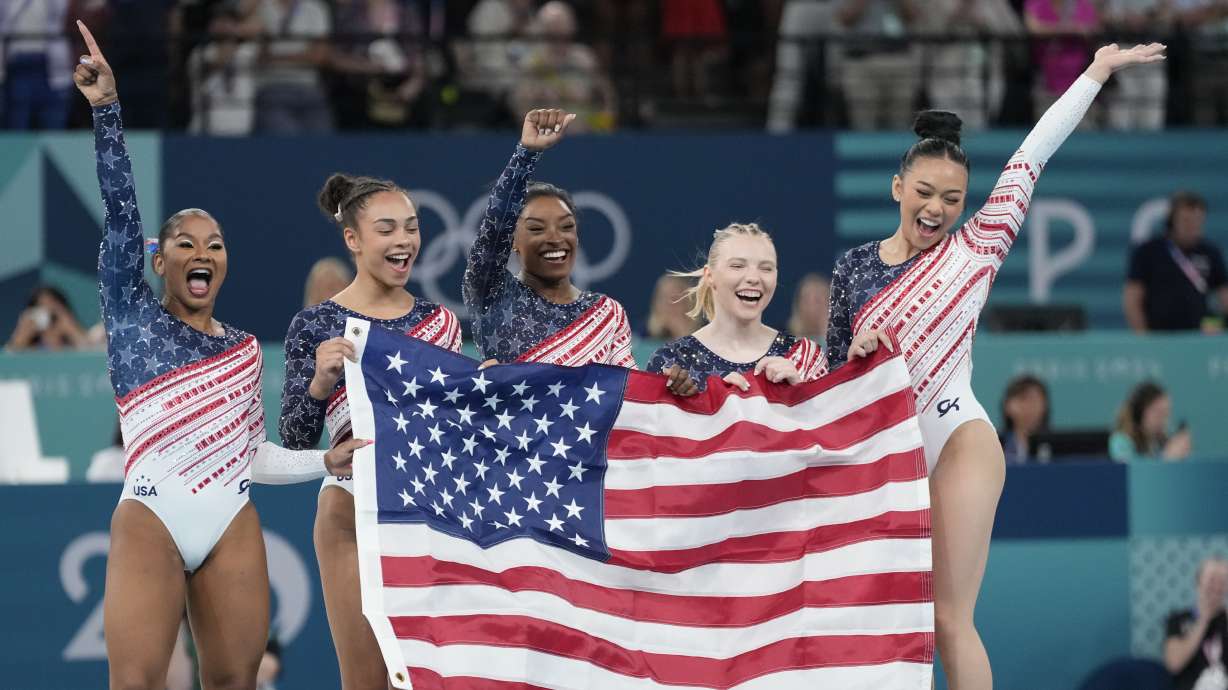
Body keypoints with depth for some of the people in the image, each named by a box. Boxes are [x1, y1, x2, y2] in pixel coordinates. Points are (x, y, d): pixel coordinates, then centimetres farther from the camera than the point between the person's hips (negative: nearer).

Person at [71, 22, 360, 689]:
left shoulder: (243, 349, 19)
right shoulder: (133, 313, 9)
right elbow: (120, 209, -2)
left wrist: (325, 461, 9)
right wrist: (106, 108, -12)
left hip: (232, 524, 4)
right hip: (150, 520, -4)